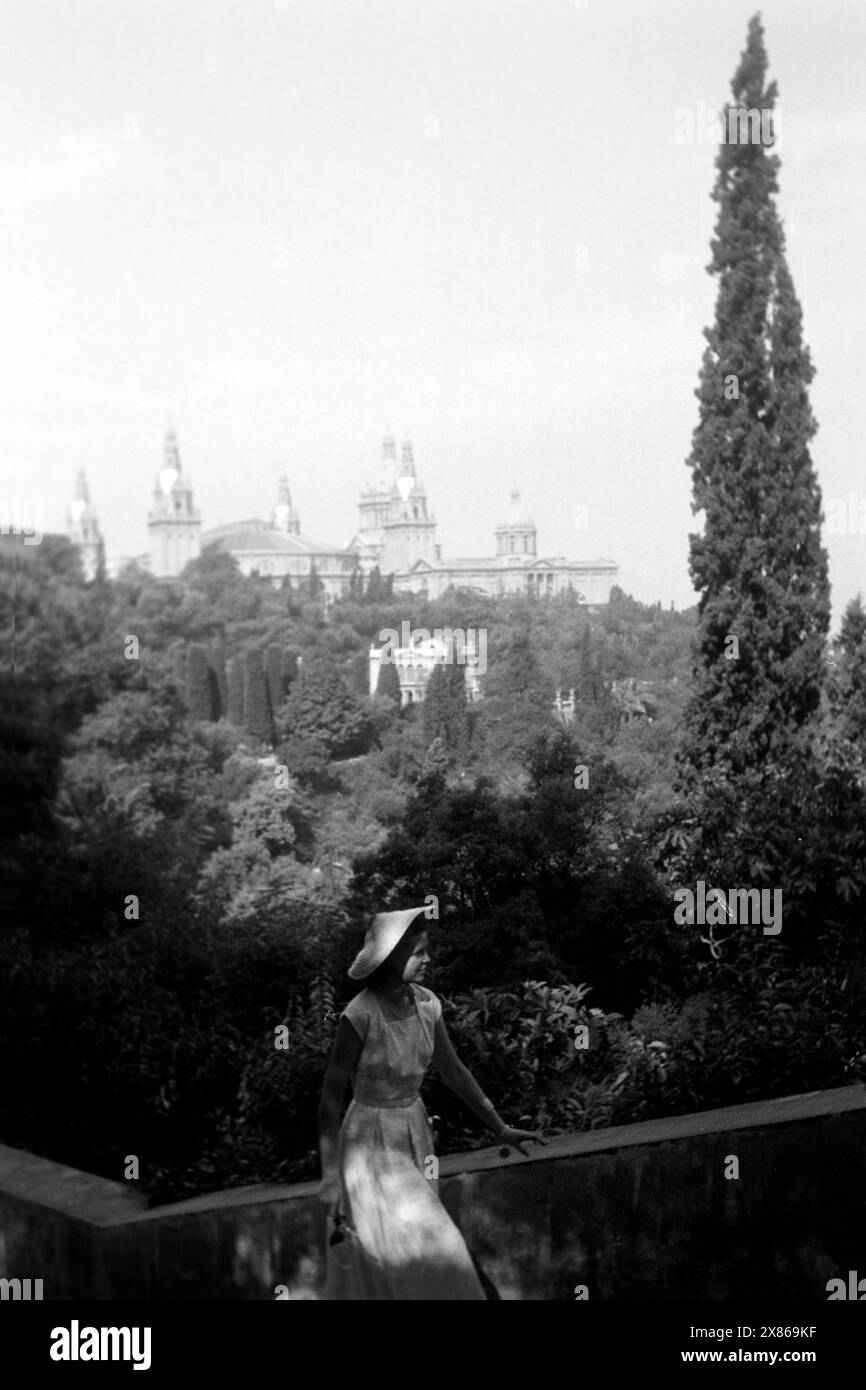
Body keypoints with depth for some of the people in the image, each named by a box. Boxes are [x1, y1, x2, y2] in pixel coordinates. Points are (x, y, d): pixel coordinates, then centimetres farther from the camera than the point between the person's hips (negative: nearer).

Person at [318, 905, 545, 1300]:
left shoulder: (426, 1004, -4)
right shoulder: (359, 1016, -24)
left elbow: (453, 1072, 8)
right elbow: (330, 1098, -19)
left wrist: (501, 1130, 8)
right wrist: (330, 1178, -20)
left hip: (414, 1136, 6)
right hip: (370, 1143, -6)